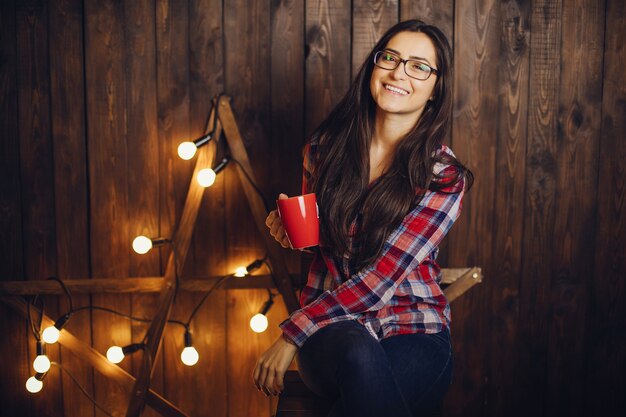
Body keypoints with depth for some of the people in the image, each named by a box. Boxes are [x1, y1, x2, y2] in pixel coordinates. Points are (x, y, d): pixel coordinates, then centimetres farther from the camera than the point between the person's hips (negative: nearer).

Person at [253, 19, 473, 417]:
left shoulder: (444, 176, -6)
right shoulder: (327, 145, 4)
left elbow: (383, 276, -15)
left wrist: (291, 335, -18)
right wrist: (288, 227, -4)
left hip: (413, 336, -2)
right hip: (331, 328, 2)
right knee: (358, 356, -36)